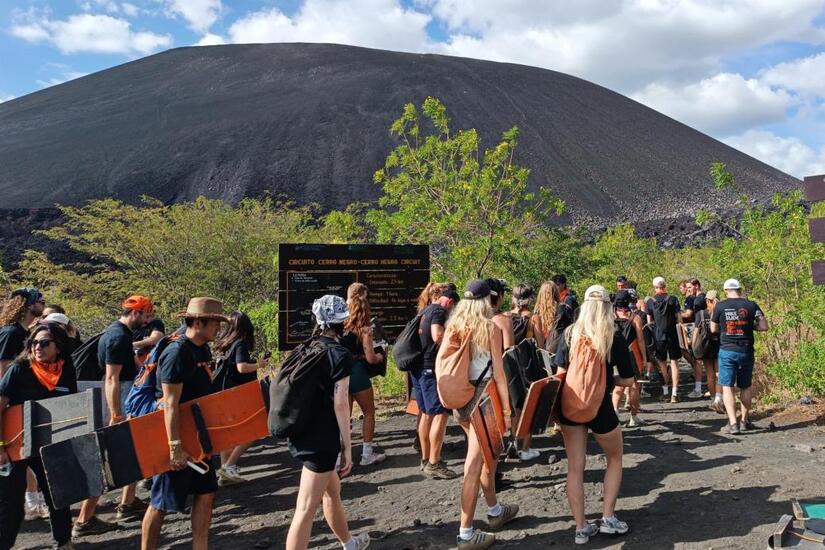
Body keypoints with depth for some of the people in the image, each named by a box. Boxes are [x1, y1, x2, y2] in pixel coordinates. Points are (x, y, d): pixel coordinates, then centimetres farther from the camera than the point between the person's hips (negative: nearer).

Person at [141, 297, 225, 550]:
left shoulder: (203, 350, 6)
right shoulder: (177, 353, -21)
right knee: (161, 503, 6)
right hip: (178, 440, -8)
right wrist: (175, 446, -26)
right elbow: (170, 403, -24)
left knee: (206, 494, 12)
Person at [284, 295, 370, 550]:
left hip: (302, 434, 8)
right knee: (305, 510, -4)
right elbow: (340, 404, -18)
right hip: (321, 440, -8)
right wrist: (347, 445, -11)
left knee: (332, 491, 25)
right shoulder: (340, 354, -13)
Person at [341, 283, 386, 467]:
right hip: (357, 372, -4)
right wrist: (380, 357, 10)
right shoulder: (364, 328, -11)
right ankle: (368, 453, 18)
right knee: (369, 413, 13)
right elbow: (371, 358, -11)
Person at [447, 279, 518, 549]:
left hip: (460, 398, 7)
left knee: (486, 455, 23)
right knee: (474, 464, 0)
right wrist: (507, 408, -5)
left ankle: (495, 511, 40)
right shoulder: (491, 327, -11)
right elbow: (498, 373, -11)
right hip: (483, 398, -6)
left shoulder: (453, 326, 4)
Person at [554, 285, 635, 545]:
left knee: (575, 466, 11)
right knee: (614, 459, 23)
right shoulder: (615, 338, -9)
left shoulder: (570, 334, -4)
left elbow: (561, 373, -1)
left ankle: (581, 528, 16)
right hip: (600, 408, -2)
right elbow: (628, 380, -5)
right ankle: (608, 518, 22)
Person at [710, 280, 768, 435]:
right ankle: (745, 421, 25)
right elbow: (764, 326, -3)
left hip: (727, 351, -2)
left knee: (727, 387, 1)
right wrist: (750, 326, 13)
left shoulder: (720, 306, -5)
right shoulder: (751, 305, -3)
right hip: (746, 351, 2)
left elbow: (713, 329, 5)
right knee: (746, 387, 16)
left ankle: (733, 423, -8)